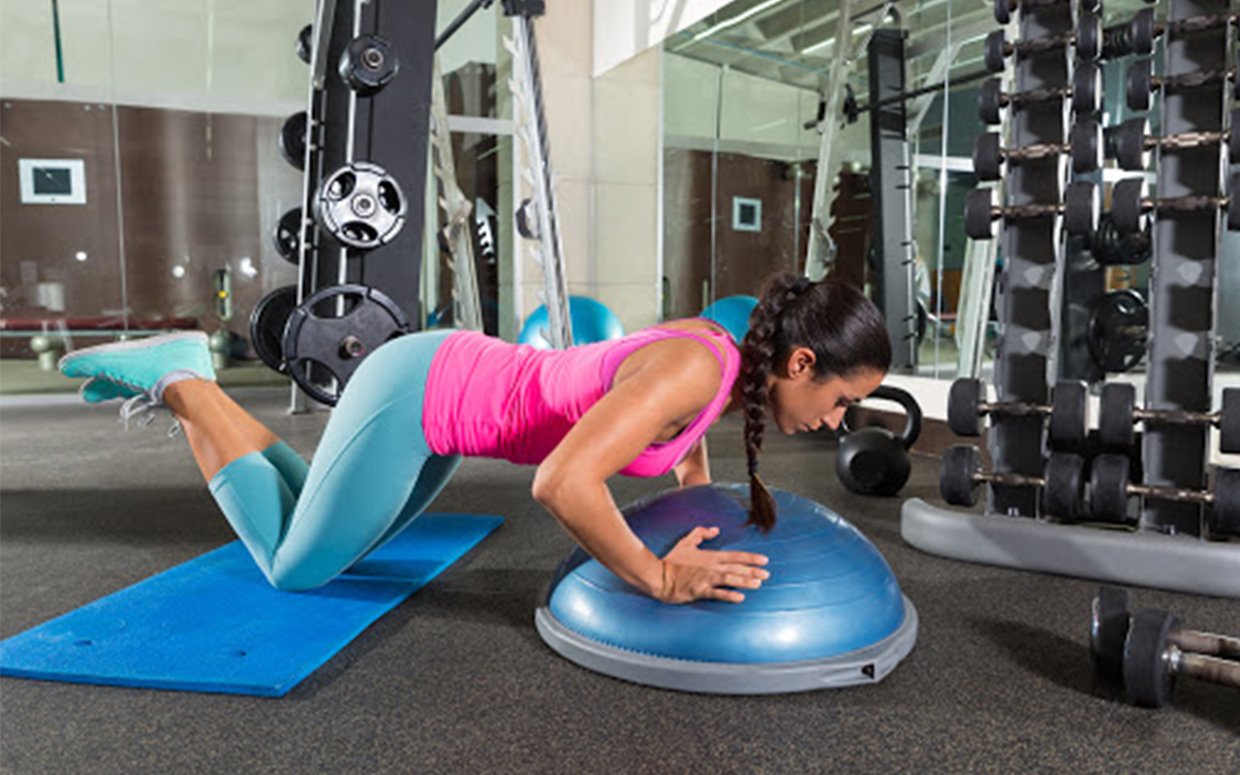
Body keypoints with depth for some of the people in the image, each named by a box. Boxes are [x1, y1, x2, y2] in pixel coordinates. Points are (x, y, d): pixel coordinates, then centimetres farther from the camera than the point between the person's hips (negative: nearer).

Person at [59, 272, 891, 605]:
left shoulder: (716, 347, -2)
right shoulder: (692, 370, -29)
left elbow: (684, 427, 20)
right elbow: (561, 483, -38)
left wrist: (706, 525, 9)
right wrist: (661, 579, -27)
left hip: (448, 392, 9)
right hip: (416, 395, -9)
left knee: (322, 537, 26)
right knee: (294, 566, 11)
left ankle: (186, 380, 31)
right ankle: (179, 382, 17)